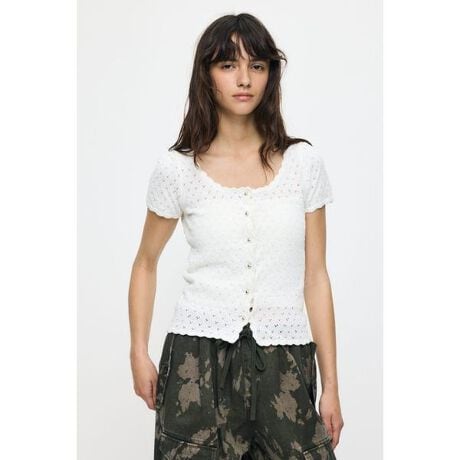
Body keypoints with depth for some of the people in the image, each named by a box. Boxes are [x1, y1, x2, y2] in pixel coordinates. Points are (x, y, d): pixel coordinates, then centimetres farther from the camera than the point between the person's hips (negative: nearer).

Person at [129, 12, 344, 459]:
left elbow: (315, 276, 4)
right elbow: (146, 263, 12)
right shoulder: (176, 168, -1)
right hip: (198, 357, -1)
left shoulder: (303, 161, 2)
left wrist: (331, 384, 3)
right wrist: (139, 353, 4)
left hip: (284, 360, 1)